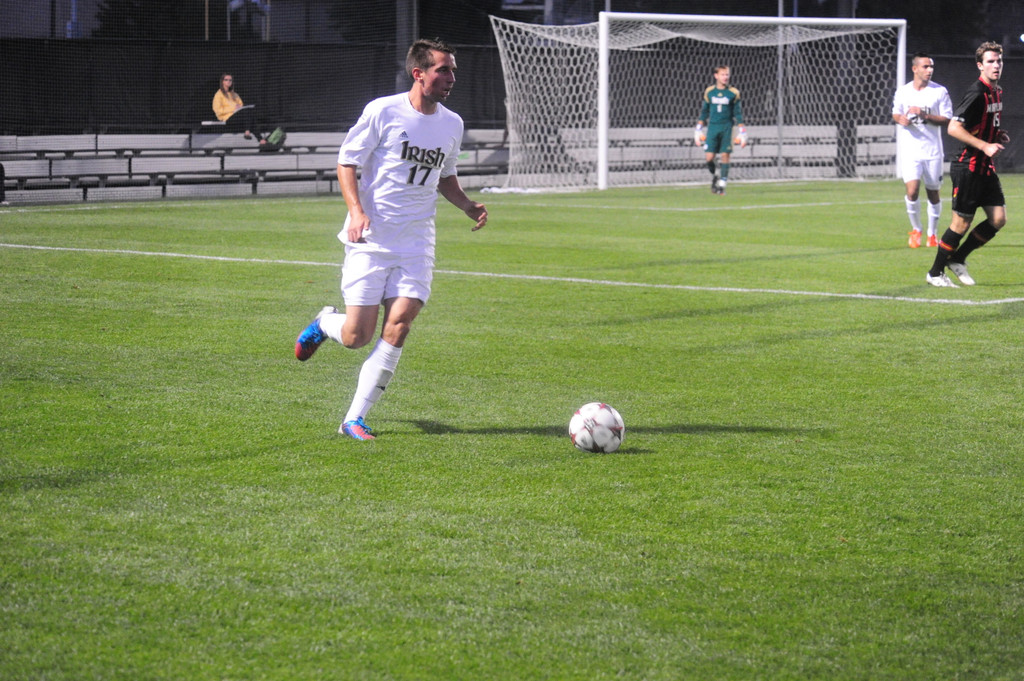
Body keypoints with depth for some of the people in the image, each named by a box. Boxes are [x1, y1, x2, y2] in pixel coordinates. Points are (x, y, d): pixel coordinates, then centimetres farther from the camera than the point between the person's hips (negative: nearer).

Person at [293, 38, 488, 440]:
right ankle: (325, 322, 33)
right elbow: (347, 162, -4)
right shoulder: (383, 112, -8)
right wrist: (356, 210, -18)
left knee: (398, 327, -12)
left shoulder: (452, 124, 9)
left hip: (416, 244, 4)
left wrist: (468, 206, 5)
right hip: (370, 240, -4)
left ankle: (355, 418, -3)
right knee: (356, 337, -5)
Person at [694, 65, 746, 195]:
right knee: (709, 157, -6)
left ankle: (722, 183, 2)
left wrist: (742, 132, 0)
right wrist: (699, 129, 11)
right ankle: (714, 175, 22)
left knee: (725, 155, -6)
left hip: (727, 128, -1)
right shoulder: (709, 92, 6)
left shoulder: (733, 93, 1)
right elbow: (704, 112, 13)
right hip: (712, 127, 1)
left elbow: (738, 114, 5)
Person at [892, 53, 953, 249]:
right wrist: (901, 119, -6)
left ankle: (932, 234, 23)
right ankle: (915, 229, 7)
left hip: (932, 150, 0)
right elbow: (896, 113, 18)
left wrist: (925, 115, -18)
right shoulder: (903, 91, 5)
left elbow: (947, 120, -5)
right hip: (910, 150, 0)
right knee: (912, 191, -14)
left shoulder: (940, 92, -1)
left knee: (933, 193, 6)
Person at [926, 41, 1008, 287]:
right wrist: (985, 146, -26)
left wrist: (998, 135, 7)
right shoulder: (977, 93, -17)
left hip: (986, 166, 9)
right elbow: (954, 128, -23)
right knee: (962, 223, -3)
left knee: (998, 219, 3)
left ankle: (957, 259, 18)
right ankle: (935, 273, 12)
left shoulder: (997, 92, 11)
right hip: (968, 167, -9)